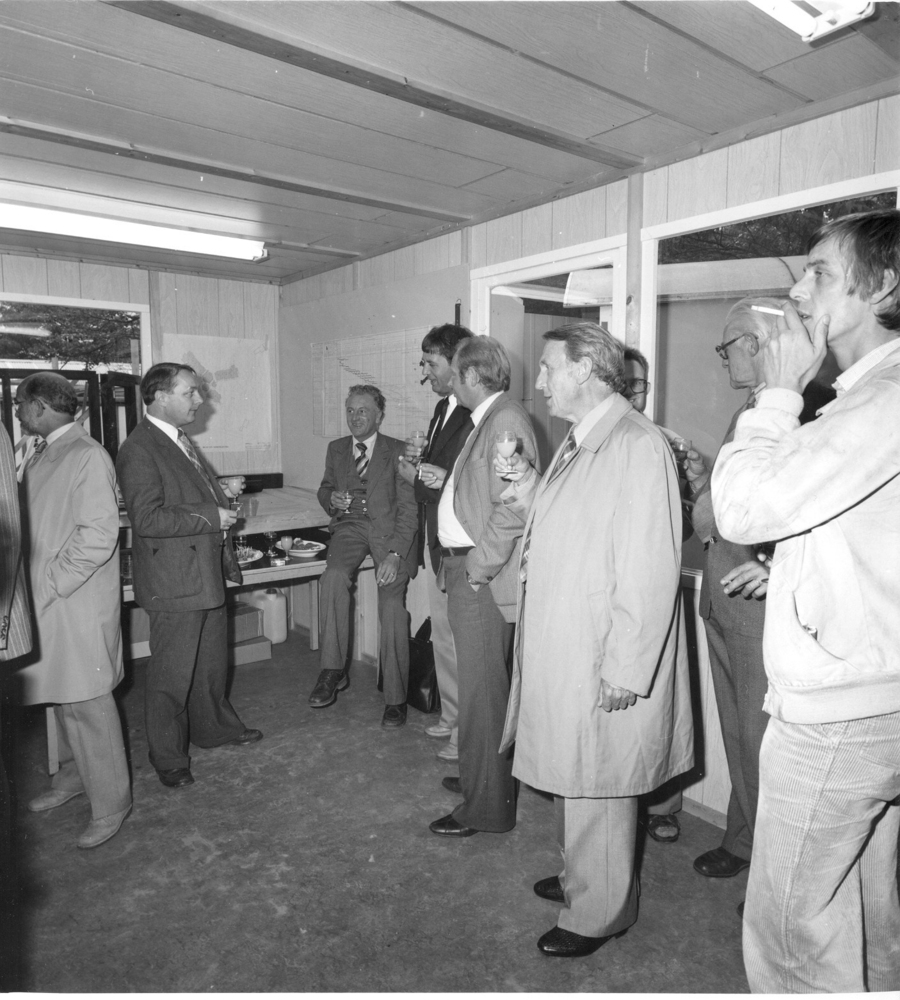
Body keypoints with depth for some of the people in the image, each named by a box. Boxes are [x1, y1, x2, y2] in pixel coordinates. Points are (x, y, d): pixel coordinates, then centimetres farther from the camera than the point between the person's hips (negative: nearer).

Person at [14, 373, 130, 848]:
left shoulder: (88, 456, -16)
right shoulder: (42, 454, 12)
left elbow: (98, 535, -21)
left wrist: (51, 584, -18)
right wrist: (33, 585, 7)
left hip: (78, 602, -8)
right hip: (43, 601, 8)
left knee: (87, 703, 1)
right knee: (61, 696, 19)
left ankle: (110, 804, 15)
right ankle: (73, 775, 38)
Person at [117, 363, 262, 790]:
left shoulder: (183, 443, 14)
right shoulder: (138, 449, -16)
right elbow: (148, 518, -25)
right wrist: (211, 516, -20)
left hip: (207, 574, 9)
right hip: (174, 582, -9)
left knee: (212, 663, 21)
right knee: (172, 674, 5)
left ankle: (215, 727, 40)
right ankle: (169, 759, 22)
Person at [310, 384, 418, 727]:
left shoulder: (398, 451, 2)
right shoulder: (336, 449, 17)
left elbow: (408, 508, -5)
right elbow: (325, 489, 27)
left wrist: (395, 553, -19)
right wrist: (331, 498, 0)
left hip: (388, 528, -3)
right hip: (350, 526, 3)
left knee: (392, 603, -19)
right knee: (333, 576, -29)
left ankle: (395, 698, -8)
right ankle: (333, 670, -19)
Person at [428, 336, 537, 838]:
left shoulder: (507, 419, -16)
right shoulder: (487, 419, 16)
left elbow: (511, 508, -24)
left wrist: (479, 564, -20)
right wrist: (440, 477, 14)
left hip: (483, 576, -10)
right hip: (465, 569, 10)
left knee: (483, 690, 0)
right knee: (481, 684, 21)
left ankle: (487, 806, 15)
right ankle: (481, 775, 38)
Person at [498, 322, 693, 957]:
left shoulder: (638, 445, -19)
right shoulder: (576, 442, 11)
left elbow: (649, 569, -22)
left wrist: (625, 669, -21)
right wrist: (530, 488, 2)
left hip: (604, 668, -9)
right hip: (562, 653, 9)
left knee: (597, 789, 9)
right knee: (573, 780, 23)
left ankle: (598, 915, 31)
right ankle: (581, 878, 45)